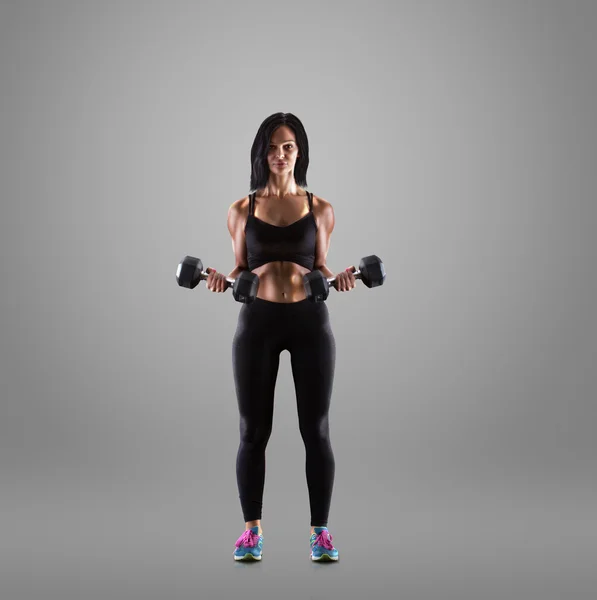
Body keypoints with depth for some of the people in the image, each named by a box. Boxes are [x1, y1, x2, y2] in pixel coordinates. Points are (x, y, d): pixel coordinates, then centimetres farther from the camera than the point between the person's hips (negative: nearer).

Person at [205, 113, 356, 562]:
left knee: (316, 430, 2)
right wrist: (223, 280, -11)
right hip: (257, 321, 0)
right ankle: (252, 530, 16)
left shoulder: (320, 209, 6)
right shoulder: (242, 210, 6)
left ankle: (320, 531, 13)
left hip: (310, 320, 0)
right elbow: (241, 270, 10)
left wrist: (337, 279, -10)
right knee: (253, 431, 4)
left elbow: (319, 269, 11)